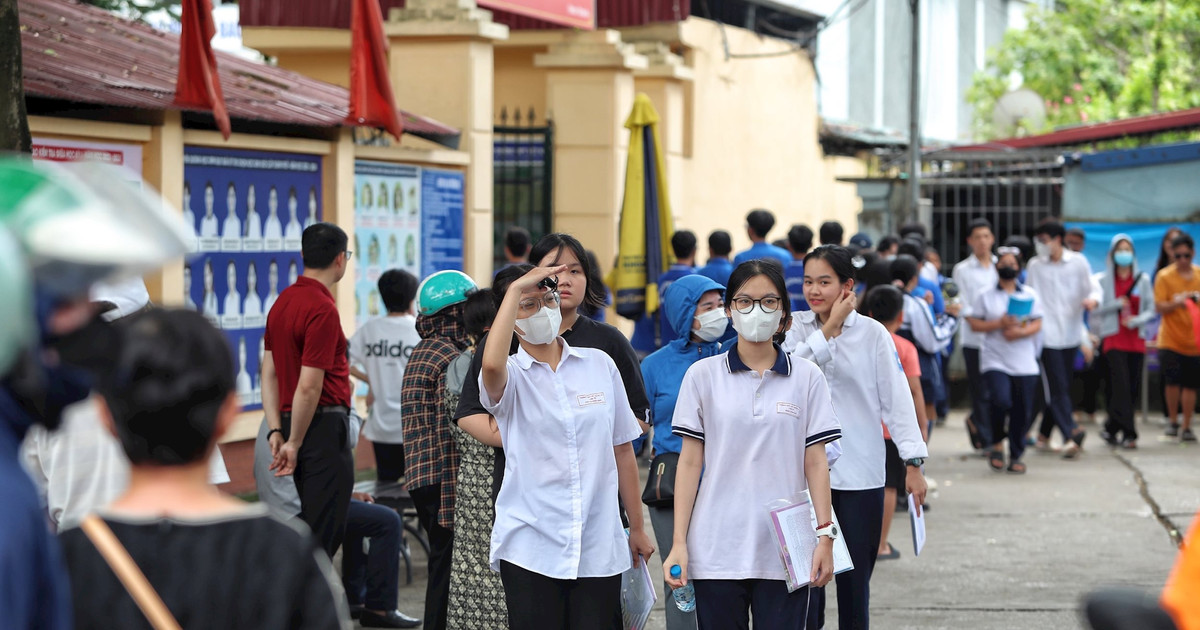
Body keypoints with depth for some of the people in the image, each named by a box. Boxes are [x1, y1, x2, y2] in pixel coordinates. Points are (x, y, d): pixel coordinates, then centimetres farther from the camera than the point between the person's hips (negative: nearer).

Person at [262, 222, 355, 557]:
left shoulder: (284, 301, 12)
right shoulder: (323, 309, -16)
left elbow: (269, 372, 11)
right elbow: (309, 385, -20)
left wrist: (276, 431, 7)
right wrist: (294, 442, -12)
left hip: (298, 426, 9)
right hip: (322, 427, -9)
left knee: (328, 529, 16)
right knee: (322, 532, -5)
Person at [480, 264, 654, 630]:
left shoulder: (600, 365, 8)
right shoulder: (510, 377, 0)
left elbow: (622, 450, 14)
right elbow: (492, 365, -27)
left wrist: (637, 527, 15)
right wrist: (516, 290, -18)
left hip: (600, 546, 2)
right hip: (529, 547, -2)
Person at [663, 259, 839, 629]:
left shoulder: (806, 377, 6)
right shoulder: (703, 375, 5)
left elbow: (815, 463, 5)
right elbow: (690, 462, 4)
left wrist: (825, 536, -2)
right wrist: (679, 543, -1)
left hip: (784, 554, 0)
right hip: (716, 552, 0)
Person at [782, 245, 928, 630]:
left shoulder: (872, 334, -1)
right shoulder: (796, 328, 3)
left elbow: (897, 399, -1)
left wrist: (913, 463, -6)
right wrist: (828, 329, -15)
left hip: (861, 472, 0)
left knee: (855, 579, 7)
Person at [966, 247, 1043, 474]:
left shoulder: (1030, 295, 10)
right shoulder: (986, 296, 6)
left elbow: (1037, 325, 5)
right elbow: (974, 324, 2)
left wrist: (1021, 332, -14)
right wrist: (999, 324, -12)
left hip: (1024, 363, 2)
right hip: (995, 360, -2)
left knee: (1023, 411, 1)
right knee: (1001, 400, -23)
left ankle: (1016, 456, 15)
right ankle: (997, 443, 2)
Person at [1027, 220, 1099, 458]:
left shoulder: (1078, 262, 3)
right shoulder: (1035, 266, 3)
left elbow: (1091, 289, 6)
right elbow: (1031, 298, 7)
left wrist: (1092, 299, -16)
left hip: (1071, 333, 2)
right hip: (1047, 334, -2)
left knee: (1059, 386, 9)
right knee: (1057, 387, -10)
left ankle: (1044, 433, 22)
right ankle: (1072, 434, -17)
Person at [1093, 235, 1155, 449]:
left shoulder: (1143, 280, 9)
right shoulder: (1103, 280, 4)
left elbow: (1151, 309, 7)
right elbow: (1095, 309, 0)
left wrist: (1137, 320, -12)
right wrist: (1117, 304, -12)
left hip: (1136, 339, 3)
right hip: (1113, 339, -3)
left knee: (1133, 386, 3)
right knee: (1121, 384, -15)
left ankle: (1111, 429, 19)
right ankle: (1128, 433, -16)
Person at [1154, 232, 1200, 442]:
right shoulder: (1164, 276, -4)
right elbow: (1159, 306, -8)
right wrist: (1176, 303, -25)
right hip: (1170, 340, -2)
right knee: (1173, 382, -9)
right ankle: (1173, 422, 10)